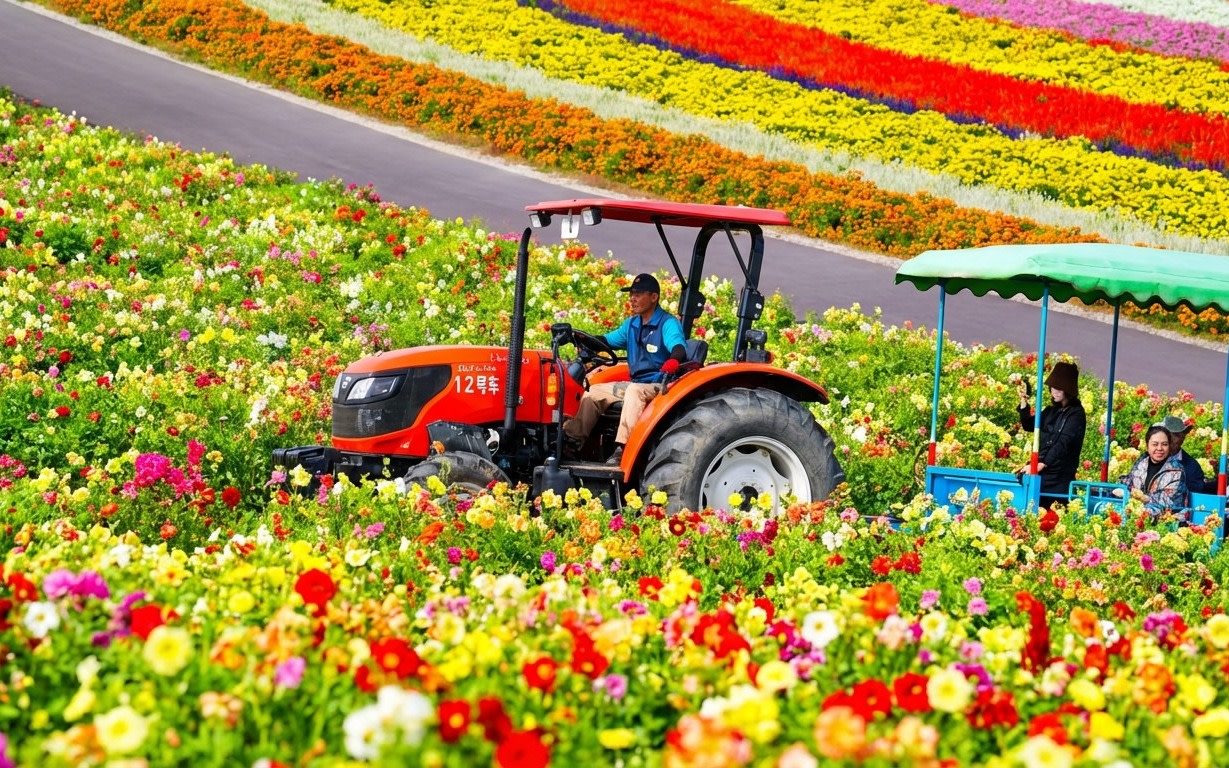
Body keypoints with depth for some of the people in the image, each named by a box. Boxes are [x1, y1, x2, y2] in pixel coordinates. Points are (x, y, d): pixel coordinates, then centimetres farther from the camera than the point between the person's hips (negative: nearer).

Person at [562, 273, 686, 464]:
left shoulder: (668, 323, -10)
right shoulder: (631, 324, 14)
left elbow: (679, 347, -28)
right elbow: (607, 341, 22)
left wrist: (673, 360, -52)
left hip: (661, 386, -8)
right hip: (635, 383, 8)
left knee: (635, 390, -37)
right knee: (594, 392, 1)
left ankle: (623, 449, -47)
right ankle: (573, 441, -4)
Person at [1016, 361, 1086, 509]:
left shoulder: (1075, 414, -7)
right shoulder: (1051, 411, 15)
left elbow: (1063, 444, -17)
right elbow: (1029, 426, 12)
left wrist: (1042, 464, -27)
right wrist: (1024, 403, -3)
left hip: (1060, 479, -7)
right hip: (1042, 474, 7)